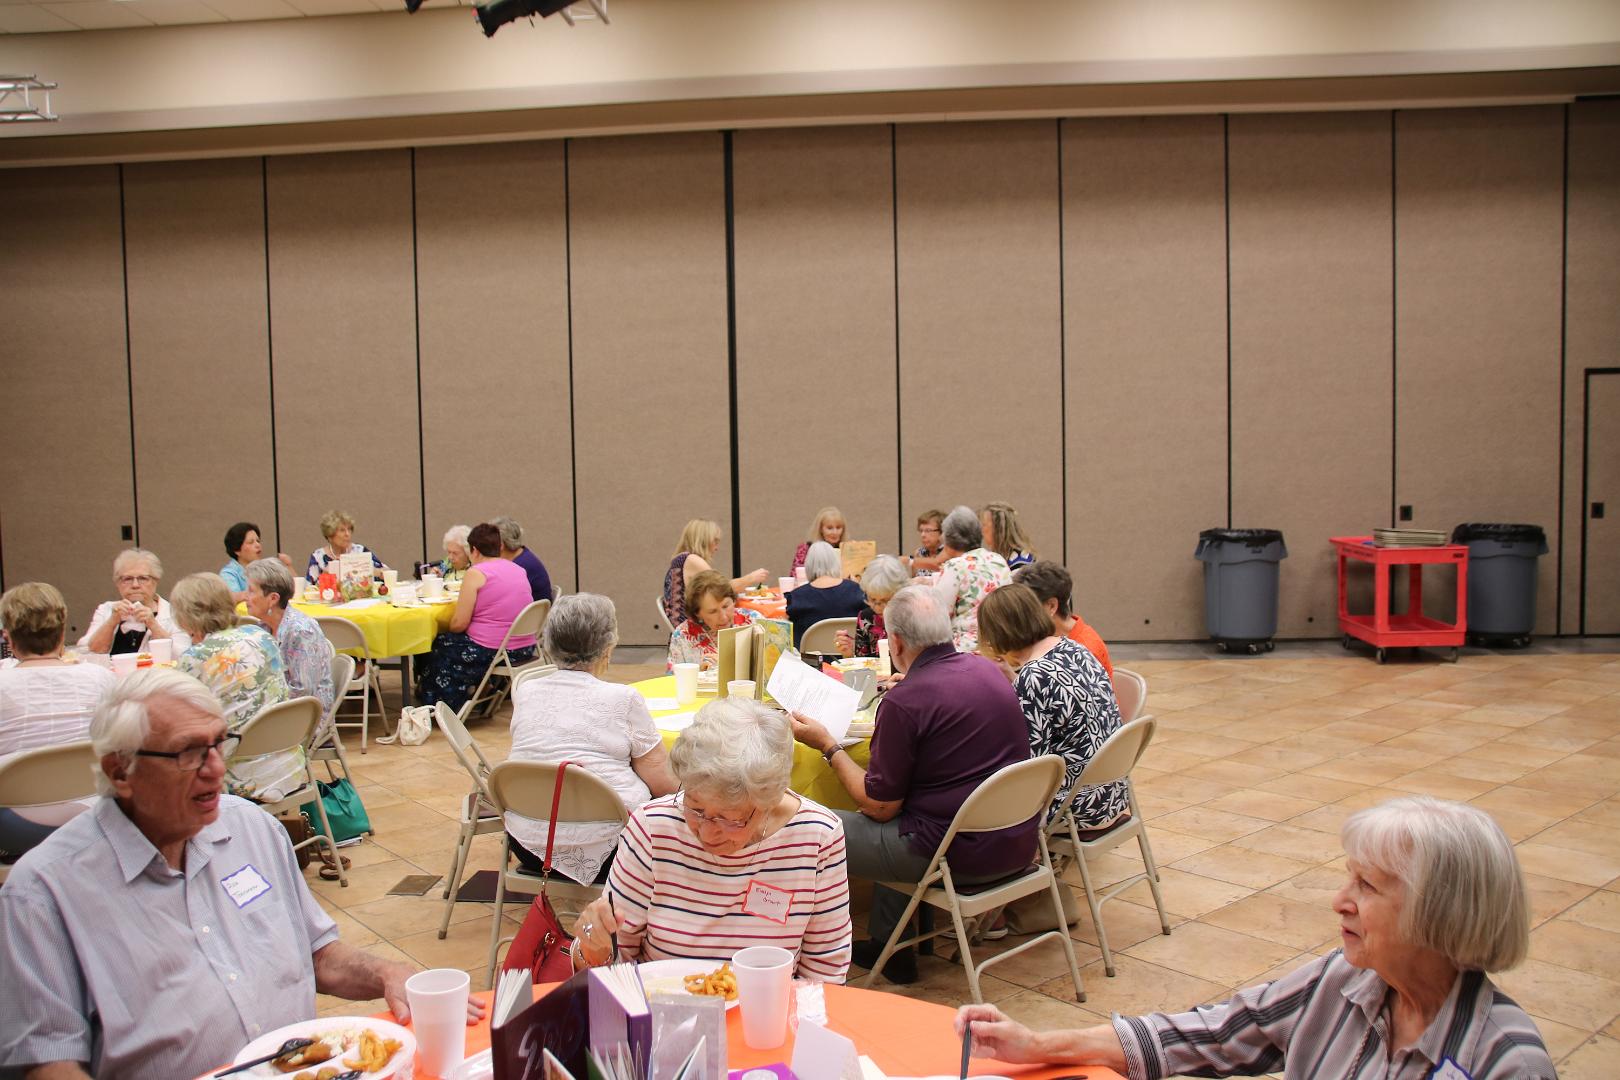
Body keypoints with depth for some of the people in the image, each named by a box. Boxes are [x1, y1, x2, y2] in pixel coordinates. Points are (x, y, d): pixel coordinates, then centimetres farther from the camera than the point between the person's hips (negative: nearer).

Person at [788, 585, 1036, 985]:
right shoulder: (988, 671, 4)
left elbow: (880, 807, -12)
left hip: (961, 855, -8)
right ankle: (886, 943, 33)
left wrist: (827, 745, -1)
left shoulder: (904, 702, -19)